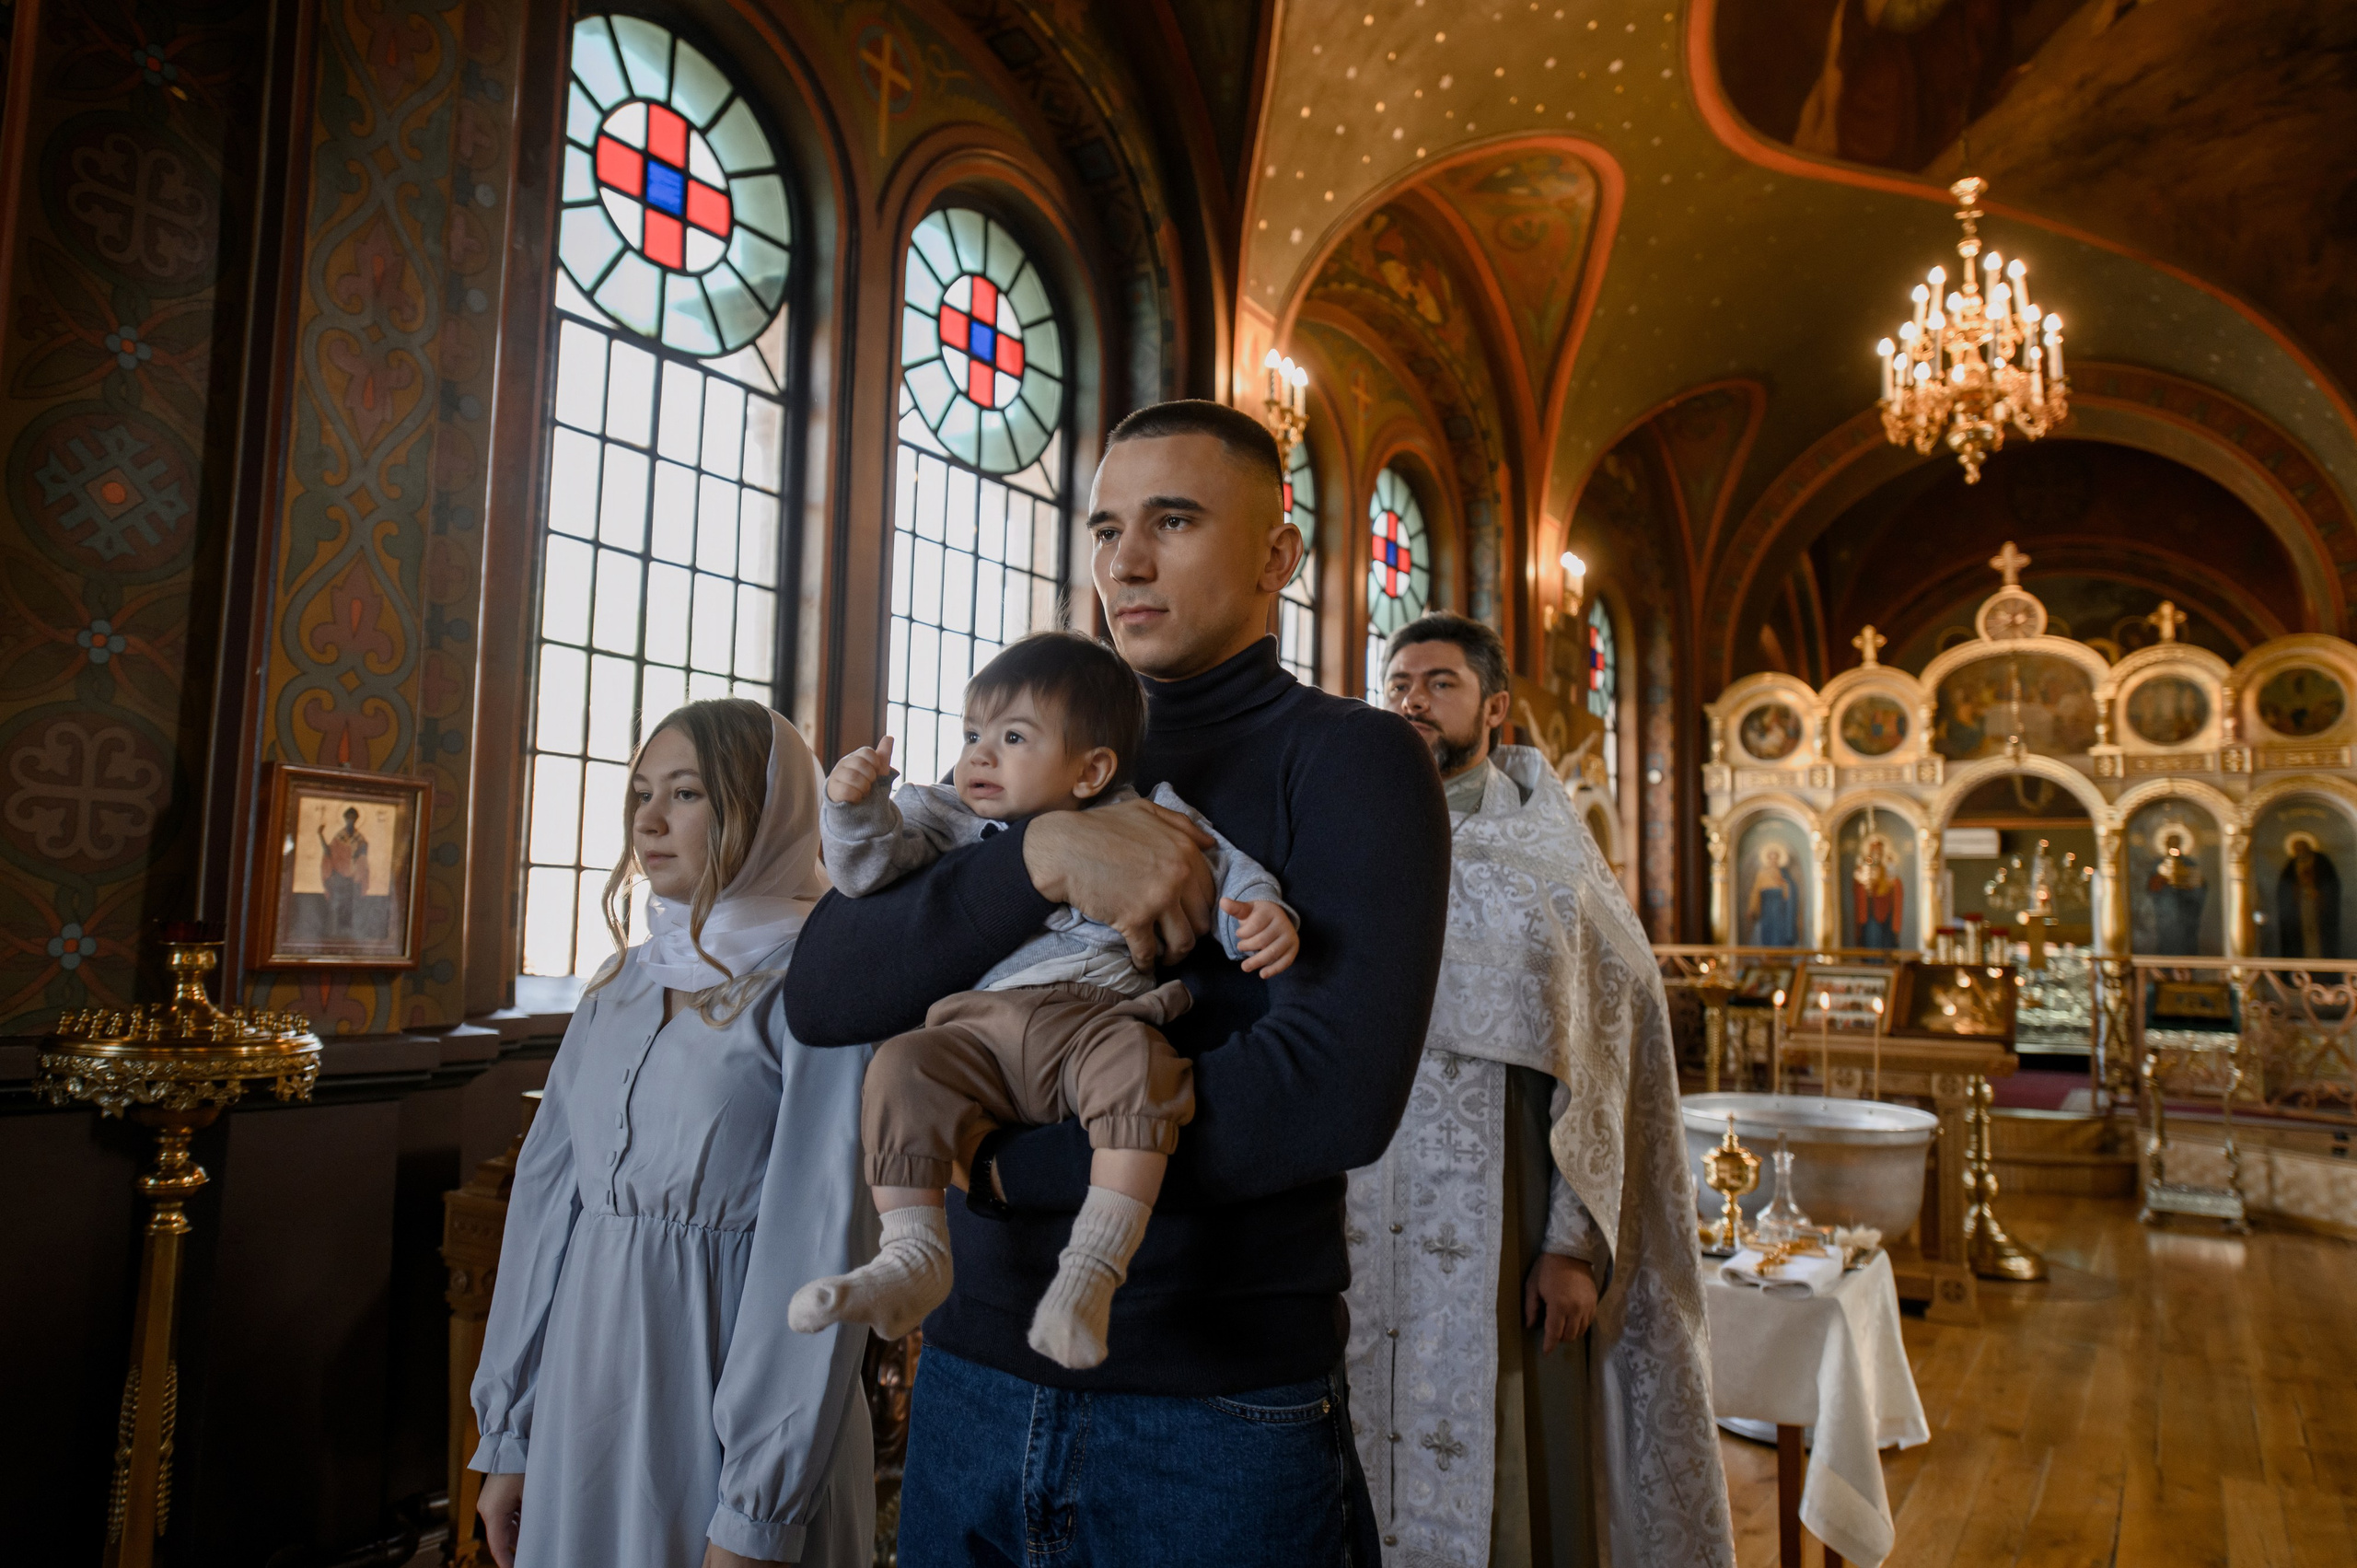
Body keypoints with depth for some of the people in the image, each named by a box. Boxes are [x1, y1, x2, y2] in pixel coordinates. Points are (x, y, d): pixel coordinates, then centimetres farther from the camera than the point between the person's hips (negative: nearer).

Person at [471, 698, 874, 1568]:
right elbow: (547, 1200, 9)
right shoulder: (619, 988, 8)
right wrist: (508, 1436, 9)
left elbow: (817, 1250, -16)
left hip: (729, 1407, -6)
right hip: (585, 1405, 6)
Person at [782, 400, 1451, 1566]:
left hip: (1217, 1421, -4)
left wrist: (1003, 1159, -13)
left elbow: (1338, 1089, -22)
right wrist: (1040, 853, -19)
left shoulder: (1351, 759, -7)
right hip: (972, 1379, 5)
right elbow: (821, 993, -4)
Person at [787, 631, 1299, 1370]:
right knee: (902, 1065, -26)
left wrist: (1265, 917, -10)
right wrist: (855, 806, -6)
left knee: (1137, 1063, -35)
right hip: (977, 1030, 3)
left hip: (1098, 1014, -2)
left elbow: (1226, 873, 11)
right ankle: (912, 1257, -20)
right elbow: (870, 867, 14)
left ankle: (1094, 1267, -35)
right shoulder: (949, 822, 22)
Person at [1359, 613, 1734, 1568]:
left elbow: (1603, 1059, -2)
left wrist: (1577, 1245, -9)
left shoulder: (1549, 862, 3)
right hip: (1354, 1228, 2)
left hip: (1492, 1234, -1)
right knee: (1359, 1479, 9)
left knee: (1500, 1477, 5)